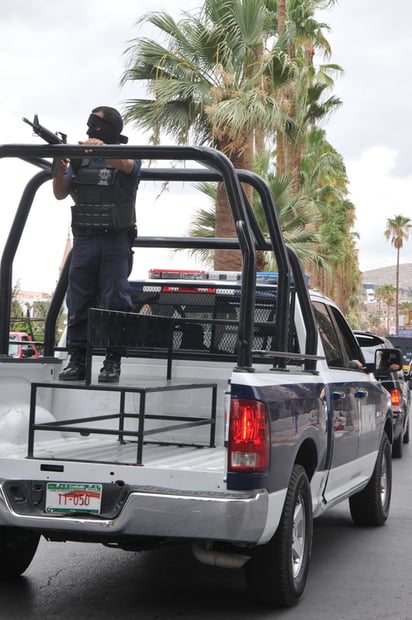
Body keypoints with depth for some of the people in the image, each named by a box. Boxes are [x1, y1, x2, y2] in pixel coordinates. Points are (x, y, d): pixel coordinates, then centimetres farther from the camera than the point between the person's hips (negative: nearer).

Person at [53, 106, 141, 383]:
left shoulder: (127, 155, 4)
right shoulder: (80, 159, 15)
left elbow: (126, 164, -21)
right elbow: (61, 194, 11)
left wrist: (102, 147, -38)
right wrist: (59, 170, -8)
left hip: (116, 242, -4)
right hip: (84, 239, 4)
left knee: (114, 302, -4)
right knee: (78, 301, 1)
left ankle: (113, 362, -1)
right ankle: (77, 360, 5)